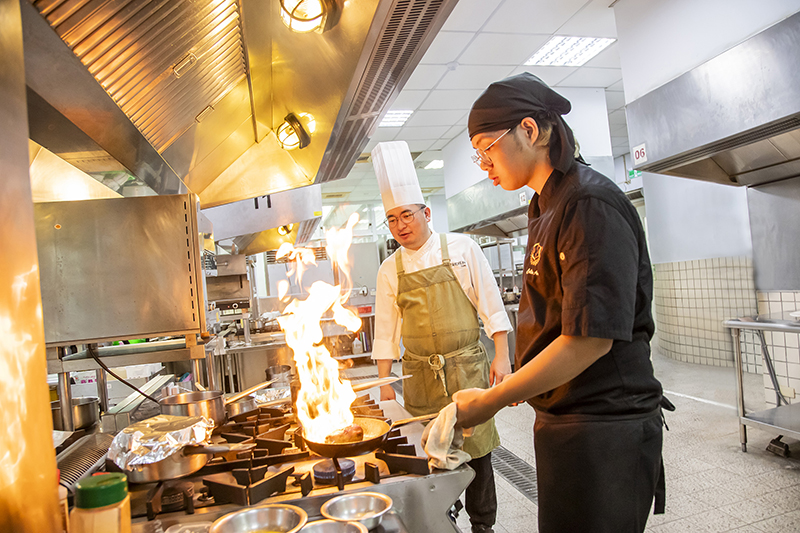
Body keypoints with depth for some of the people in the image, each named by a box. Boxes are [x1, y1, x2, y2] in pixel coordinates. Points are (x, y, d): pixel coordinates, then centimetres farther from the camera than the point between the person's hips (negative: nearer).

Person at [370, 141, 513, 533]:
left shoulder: (461, 249, -2)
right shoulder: (389, 270, 5)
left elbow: (491, 304, -1)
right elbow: (386, 331, 8)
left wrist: (501, 356, -7)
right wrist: (384, 382, 6)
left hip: (467, 368, -2)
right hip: (420, 375, 2)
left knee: (476, 447, 4)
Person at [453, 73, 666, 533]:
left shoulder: (592, 205, -18)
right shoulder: (545, 209, 12)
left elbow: (592, 338, -24)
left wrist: (491, 401, -19)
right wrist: (519, 378, 12)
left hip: (605, 431, -9)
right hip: (562, 420, 9)